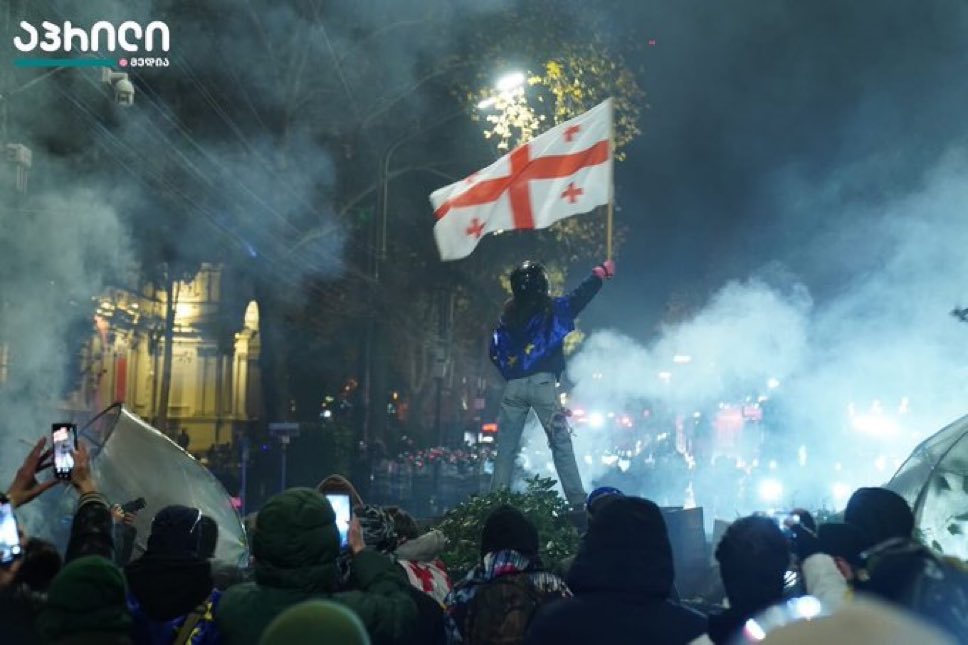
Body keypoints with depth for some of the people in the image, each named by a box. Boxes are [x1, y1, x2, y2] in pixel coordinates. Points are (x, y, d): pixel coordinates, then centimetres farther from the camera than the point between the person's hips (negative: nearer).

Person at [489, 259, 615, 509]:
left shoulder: (507, 316, 11)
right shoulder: (552, 309, 2)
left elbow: (495, 351, 10)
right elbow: (581, 294, 12)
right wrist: (601, 272, 26)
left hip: (514, 386, 3)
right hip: (541, 383, -3)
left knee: (506, 446, 6)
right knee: (561, 441, -3)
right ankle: (577, 500, -8)